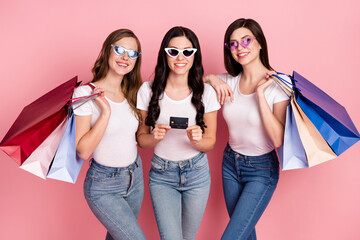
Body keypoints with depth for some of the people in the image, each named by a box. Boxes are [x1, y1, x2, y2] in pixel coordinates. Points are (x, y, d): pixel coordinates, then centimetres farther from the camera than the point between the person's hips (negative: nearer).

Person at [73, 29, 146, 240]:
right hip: (104, 185, -6)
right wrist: (105, 112, -26)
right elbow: (83, 151, -18)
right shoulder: (85, 93, -16)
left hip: (135, 176, 6)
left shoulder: (132, 92, 2)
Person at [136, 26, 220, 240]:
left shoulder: (206, 92, -9)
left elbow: (211, 142, -1)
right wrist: (155, 137, -22)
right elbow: (141, 139, -1)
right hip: (161, 175, -1)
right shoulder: (148, 90, -9)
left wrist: (197, 140, -23)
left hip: (197, 173, 1)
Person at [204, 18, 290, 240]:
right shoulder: (229, 81, -3)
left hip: (262, 170, -5)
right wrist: (212, 78, -17)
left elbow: (278, 139, -25)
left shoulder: (277, 85, -16)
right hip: (230, 163, 5)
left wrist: (260, 93, -26)